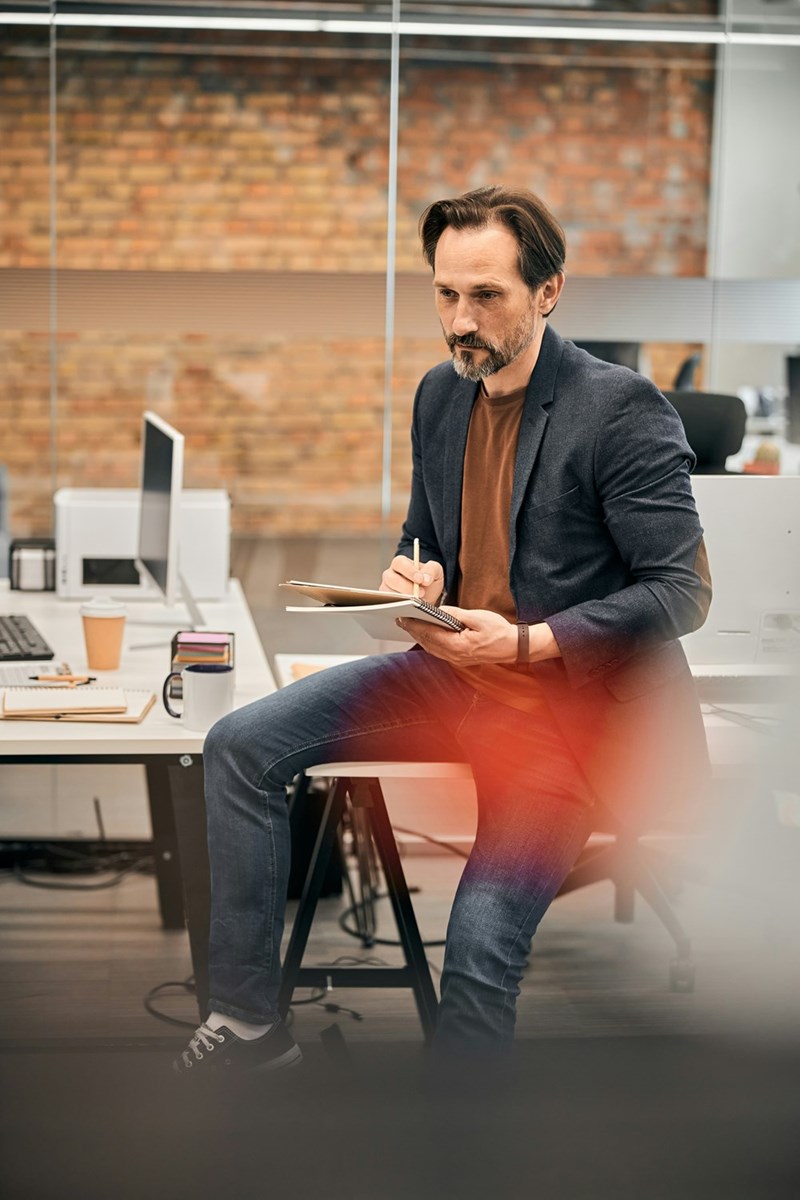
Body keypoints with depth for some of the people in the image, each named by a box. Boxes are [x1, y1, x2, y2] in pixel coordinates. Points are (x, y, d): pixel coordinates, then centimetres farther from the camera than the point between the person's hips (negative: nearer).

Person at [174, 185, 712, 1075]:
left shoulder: (623, 409, -13)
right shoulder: (440, 394, 9)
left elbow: (682, 592, -14)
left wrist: (527, 643, -23)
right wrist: (414, 576, -3)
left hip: (567, 706, -7)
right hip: (450, 676, 7)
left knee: (480, 944, -21)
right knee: (240, 745, -6)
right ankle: (247, 1019, 2)